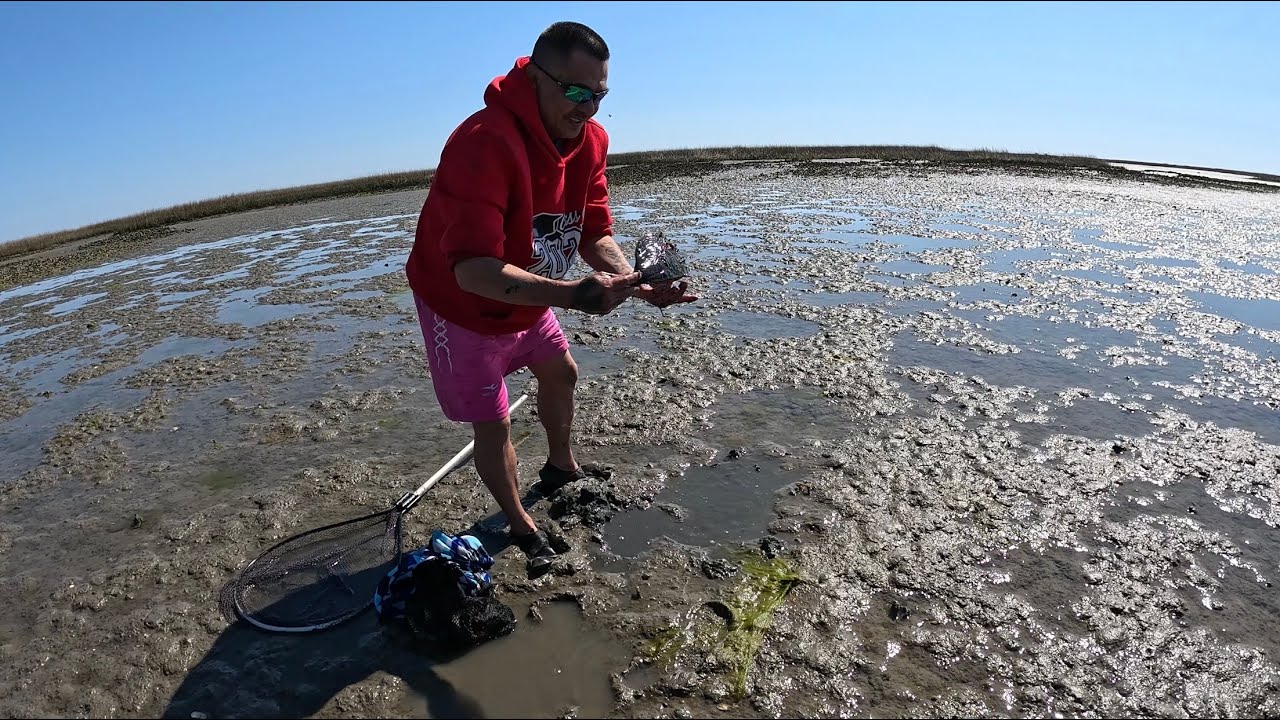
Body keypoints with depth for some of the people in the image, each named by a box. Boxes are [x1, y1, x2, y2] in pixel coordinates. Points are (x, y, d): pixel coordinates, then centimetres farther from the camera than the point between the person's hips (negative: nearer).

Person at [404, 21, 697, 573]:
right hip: (463, 306, -7)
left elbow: (595, 235, -10)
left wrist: (637, 282, -30)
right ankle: (520, 527, 26)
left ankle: (561, 470, 50)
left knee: (561, 373, 22)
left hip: (529, 296, 8)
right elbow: (473, 269, -43)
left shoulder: (589, 139, -12)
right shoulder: (485, 143, -36)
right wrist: (572, 294, -54)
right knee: (493, 425, 0)